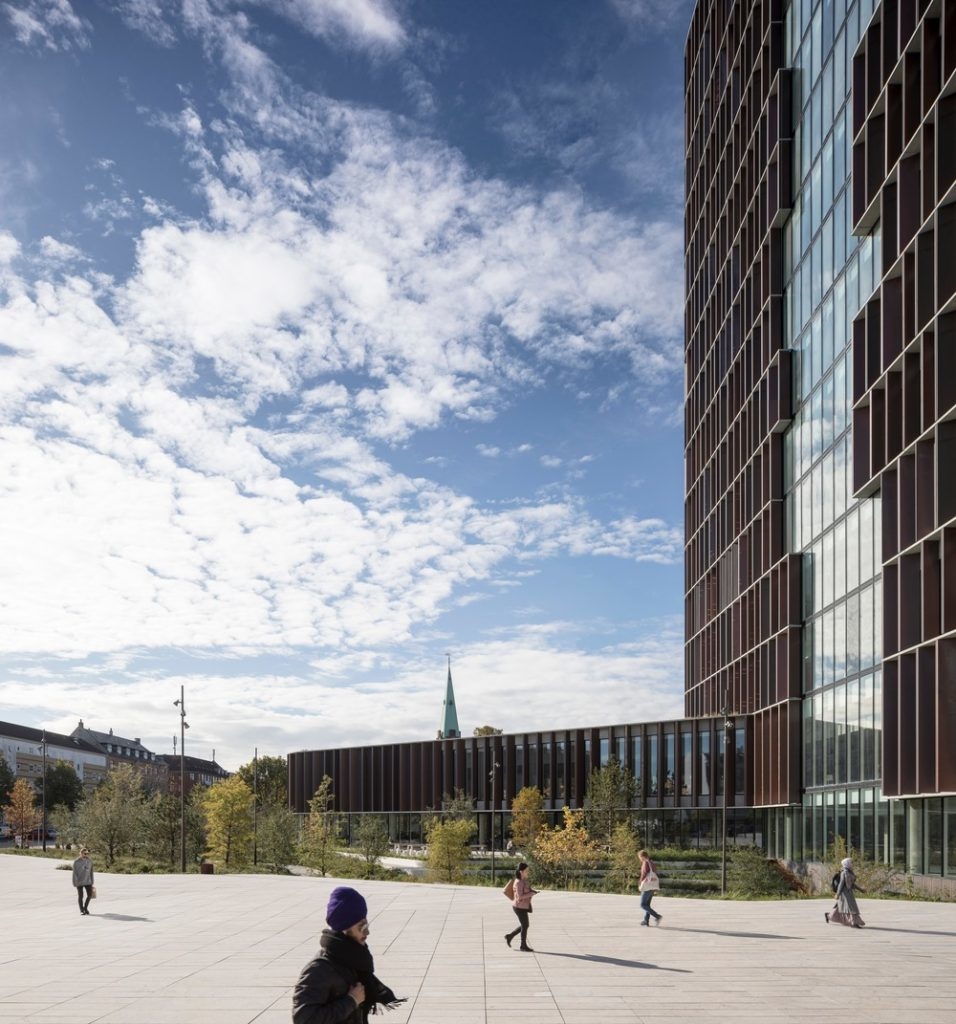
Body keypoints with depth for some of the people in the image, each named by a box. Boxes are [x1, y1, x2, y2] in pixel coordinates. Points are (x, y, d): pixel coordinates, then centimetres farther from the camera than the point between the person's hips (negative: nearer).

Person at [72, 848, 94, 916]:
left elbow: (91, 872, 8)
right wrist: (75, 883, -13)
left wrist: (92, 882, 9)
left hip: (87, 881, 4)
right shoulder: (76, 862, -12)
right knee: (80, 896, 1)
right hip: (79, 882, -4)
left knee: (90, 895, -1)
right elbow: (74, 873, -10)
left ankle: (85, 907, 21)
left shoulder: (90, 861, 1)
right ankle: (82, 910, 15)